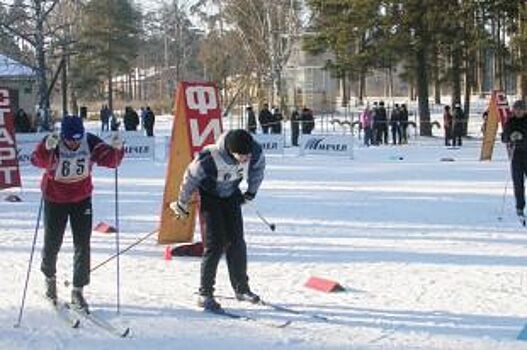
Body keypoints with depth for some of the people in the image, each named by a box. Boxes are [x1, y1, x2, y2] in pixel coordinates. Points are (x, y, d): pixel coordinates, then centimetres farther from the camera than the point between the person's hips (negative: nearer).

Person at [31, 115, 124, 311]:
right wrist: (47, 148, -61)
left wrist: (116, 149, -42)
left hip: (82, 199, 2)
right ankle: (49, 277, 40)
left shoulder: (90, 143, -17)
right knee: (52, 243, 10)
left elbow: (110, 161, -21)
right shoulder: (53, 144, -23)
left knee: (83, 245, -2)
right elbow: (38, 161, -40)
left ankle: (78, 291, 9)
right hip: (55, 200, -1)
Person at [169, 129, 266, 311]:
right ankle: (205, 294, -3)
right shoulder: (210, 158, -39)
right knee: (215, 244, -12)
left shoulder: (255, 153, -25)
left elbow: (258, 166, 1)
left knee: (237, 242, 3)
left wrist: (251, 191, 10)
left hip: (231, 195, 4)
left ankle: (241, 288, 17)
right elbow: (191, 177, -22)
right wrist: (182, 204, -9)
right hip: (209, 196, -4)